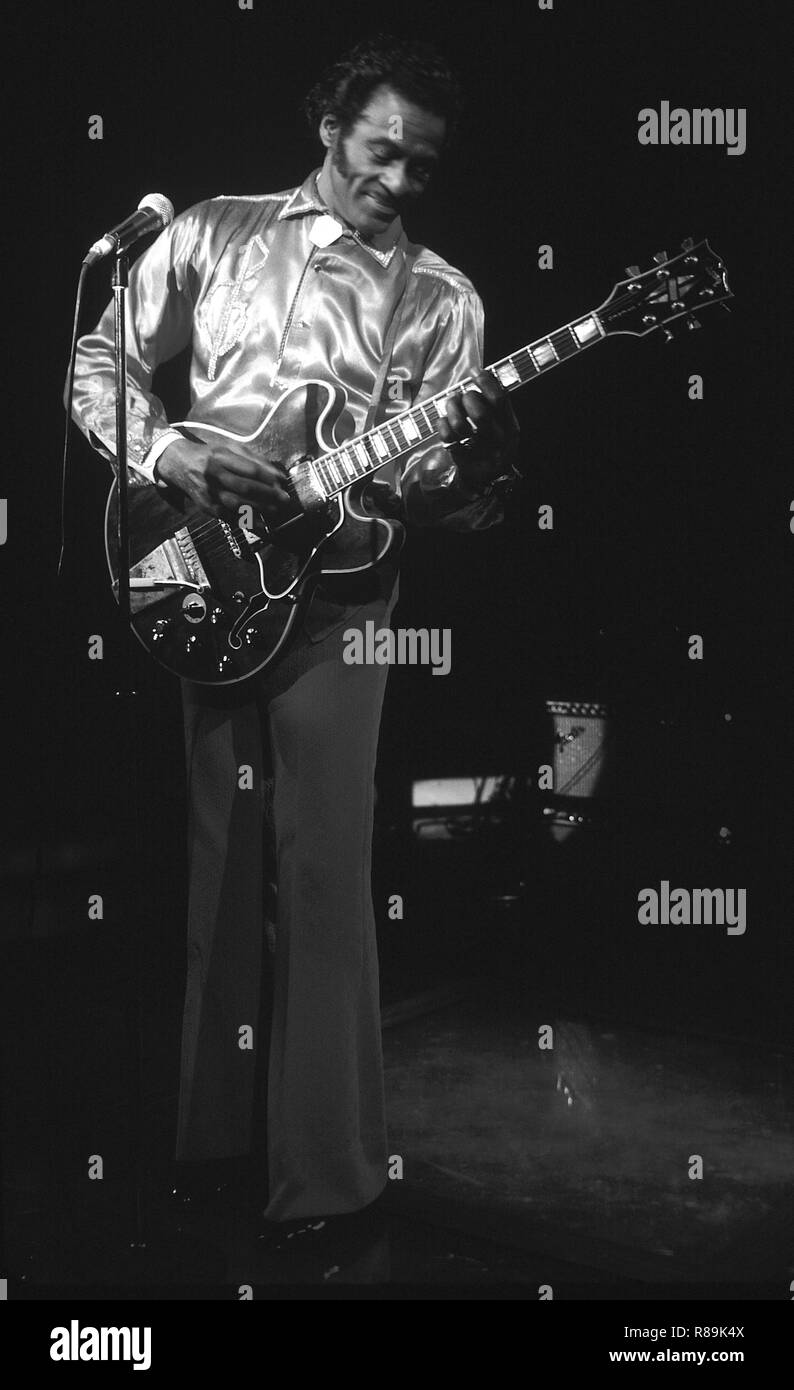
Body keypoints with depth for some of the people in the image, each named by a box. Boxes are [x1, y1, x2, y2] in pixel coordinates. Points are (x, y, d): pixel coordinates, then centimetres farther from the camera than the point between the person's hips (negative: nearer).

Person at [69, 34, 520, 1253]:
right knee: (209, 863, 9)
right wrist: (167, 453, -8)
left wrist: (482, 458, -21)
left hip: (332, 594, -1)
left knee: (321, 873, -4)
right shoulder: (214, 235, 9)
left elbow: (459, 503, 2)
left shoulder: (441, 300, 6)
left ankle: (326, 1169, 6)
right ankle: (204, 1120, 26)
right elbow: (101, 361, 10)